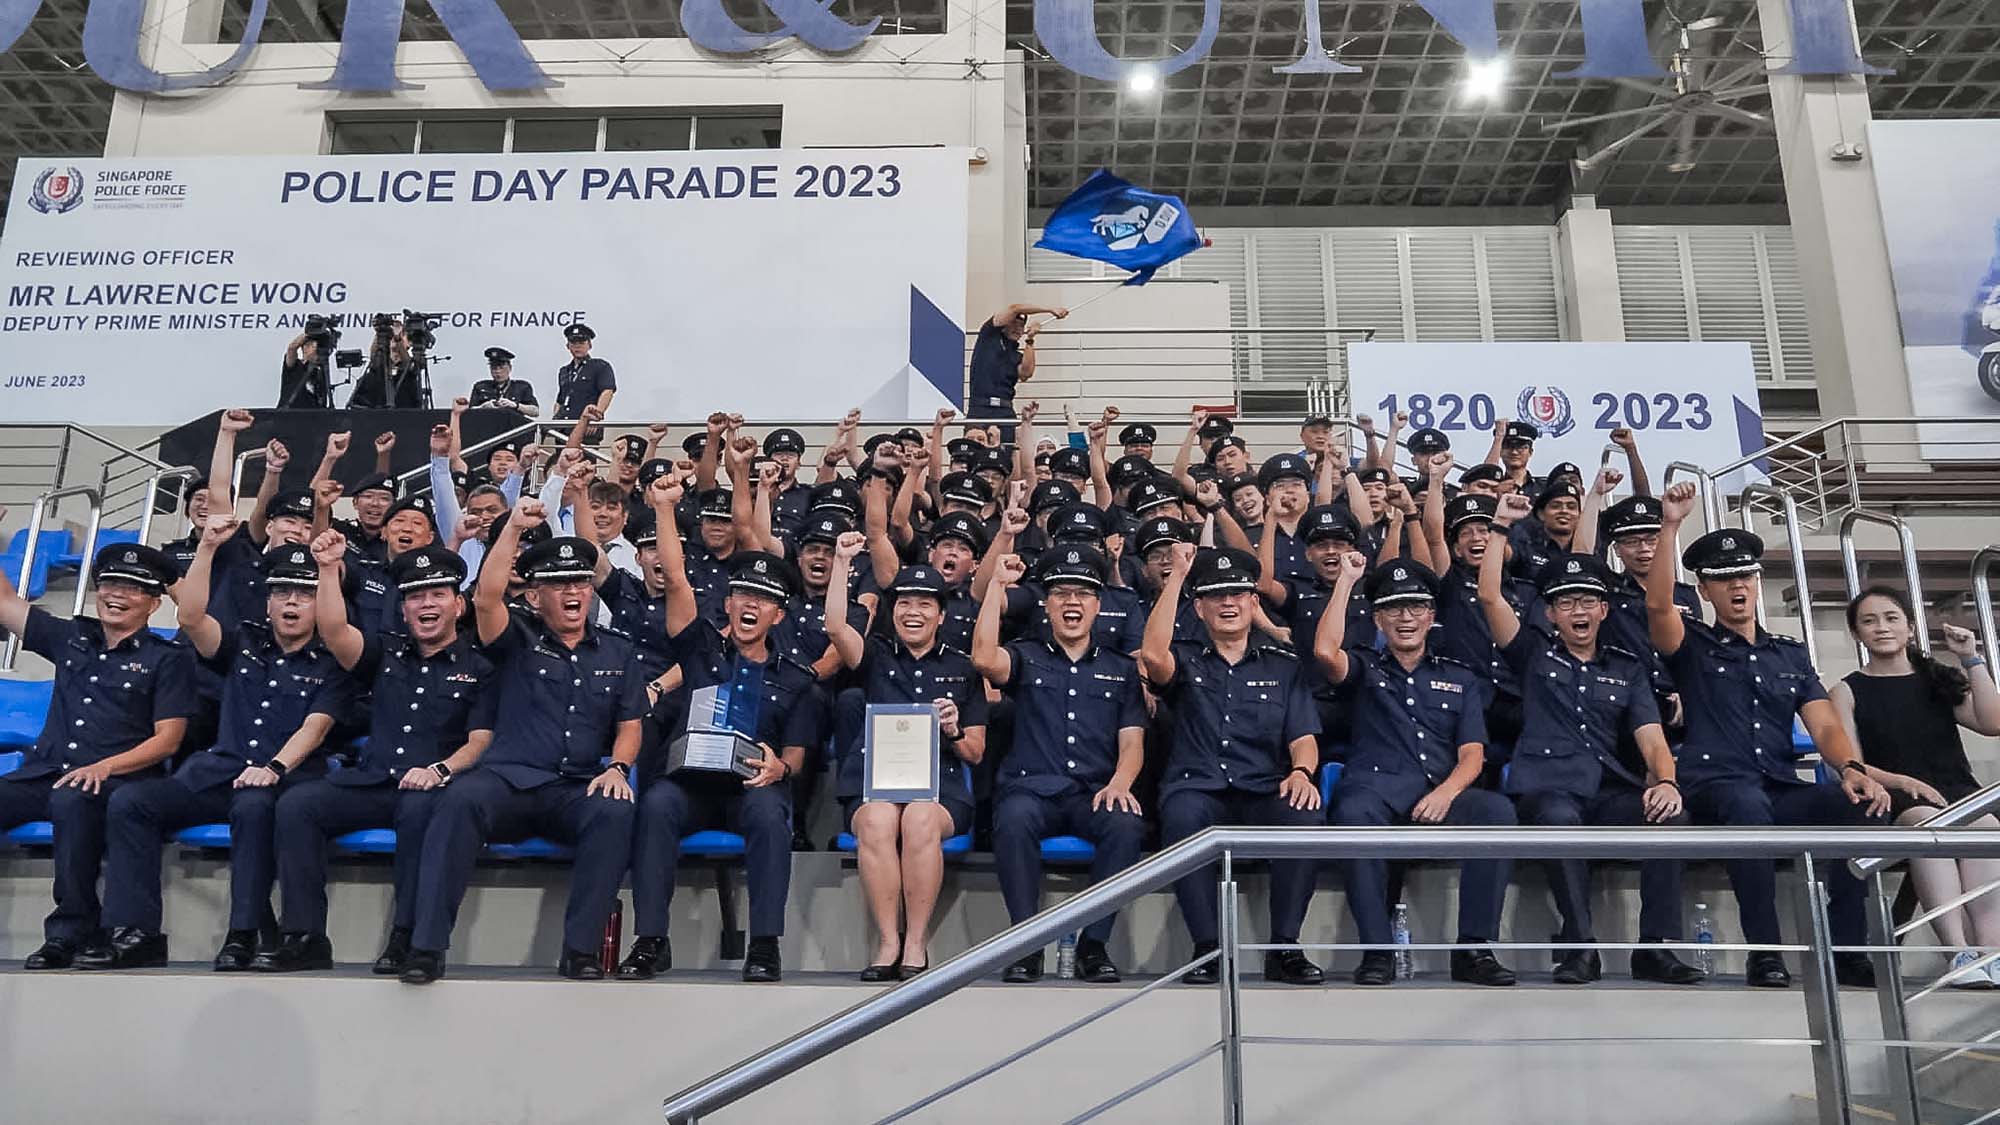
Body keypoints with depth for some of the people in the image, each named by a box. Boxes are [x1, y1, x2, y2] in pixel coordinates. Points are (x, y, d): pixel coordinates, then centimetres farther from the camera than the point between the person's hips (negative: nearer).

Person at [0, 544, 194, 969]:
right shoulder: (71, 638, 21)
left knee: (71, 799, -37)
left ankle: (71, 931, -28)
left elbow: (167, 740, -1)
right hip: (43, 775, 5)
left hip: (117, 781, -5)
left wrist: (104, 767, -15)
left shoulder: (168, 658, 6)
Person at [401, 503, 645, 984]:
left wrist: (618, 767, -5)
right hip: (509, 779, -1)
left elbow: (630, 724, 15)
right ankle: (427, 946, -30)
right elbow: (487, 597, -9)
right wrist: (513, 528, -12)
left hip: (579, 789, 1)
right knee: (460, 799, -34)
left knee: (615, 812, -33)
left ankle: (581, 948, -27)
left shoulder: (617, 652, 19)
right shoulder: (519, 638, 12)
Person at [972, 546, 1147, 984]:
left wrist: (1119, 783, -10)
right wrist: (997, 584, -1)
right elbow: (984, 658, -7)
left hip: (1096, 794, 1)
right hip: (1032, 789, -1)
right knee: (1014, 818, -36)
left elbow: (1132, 740, 12)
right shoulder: (1025, 658, 17)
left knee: (1127, 824, -32)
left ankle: (1093, 943, -20)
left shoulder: (1121, 669, 22)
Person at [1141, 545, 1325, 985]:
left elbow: (1304, 738, 10)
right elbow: (1153, 655, -10)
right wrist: (1177, 577, -6)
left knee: (1307, 819, -31)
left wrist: (1301, 771, -14)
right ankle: (1207, 947, -25)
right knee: (1182, 816, -36)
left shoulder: (1284, 666, 19)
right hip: (1198, 790, -1)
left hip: (1264, 793, 1)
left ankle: (1284, 948, -19)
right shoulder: (1185, 660, 15)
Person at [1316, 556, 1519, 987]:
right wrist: (1346, 580, 2)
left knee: (1496, 809, -30)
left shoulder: (1459, 678, 25)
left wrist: (1446, 792, -11)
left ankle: (1473, 948, -24)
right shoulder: (1365, 668, 20)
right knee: (1354, 813, -37)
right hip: (1375, 787, -2)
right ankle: (1377, 951, -29)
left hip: (1439, 794, 2)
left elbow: (1472, 754, 12)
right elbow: (1325, 651, -5)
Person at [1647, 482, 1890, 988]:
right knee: (1749, 802, -38)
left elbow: (1824, 724, 9)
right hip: (1715, 790, -4)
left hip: (1784, 794, 4)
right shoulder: (1693, 645, 11)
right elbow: (1658, 604, -11)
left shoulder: (1790, 654, 22)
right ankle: (1764, 951, -28)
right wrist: (1669, 526, -19)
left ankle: (1848, 950, -16)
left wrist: (1852, 768, -12)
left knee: (1861, 803, -25)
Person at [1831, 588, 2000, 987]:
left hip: (1959, 792, 2)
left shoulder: (1938, 679, 21)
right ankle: (1960, 951, -47)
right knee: (1927, 821, -37)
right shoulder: (1848, 692, 12)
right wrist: (1903, 782, -16)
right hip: (1896, 803, -2)